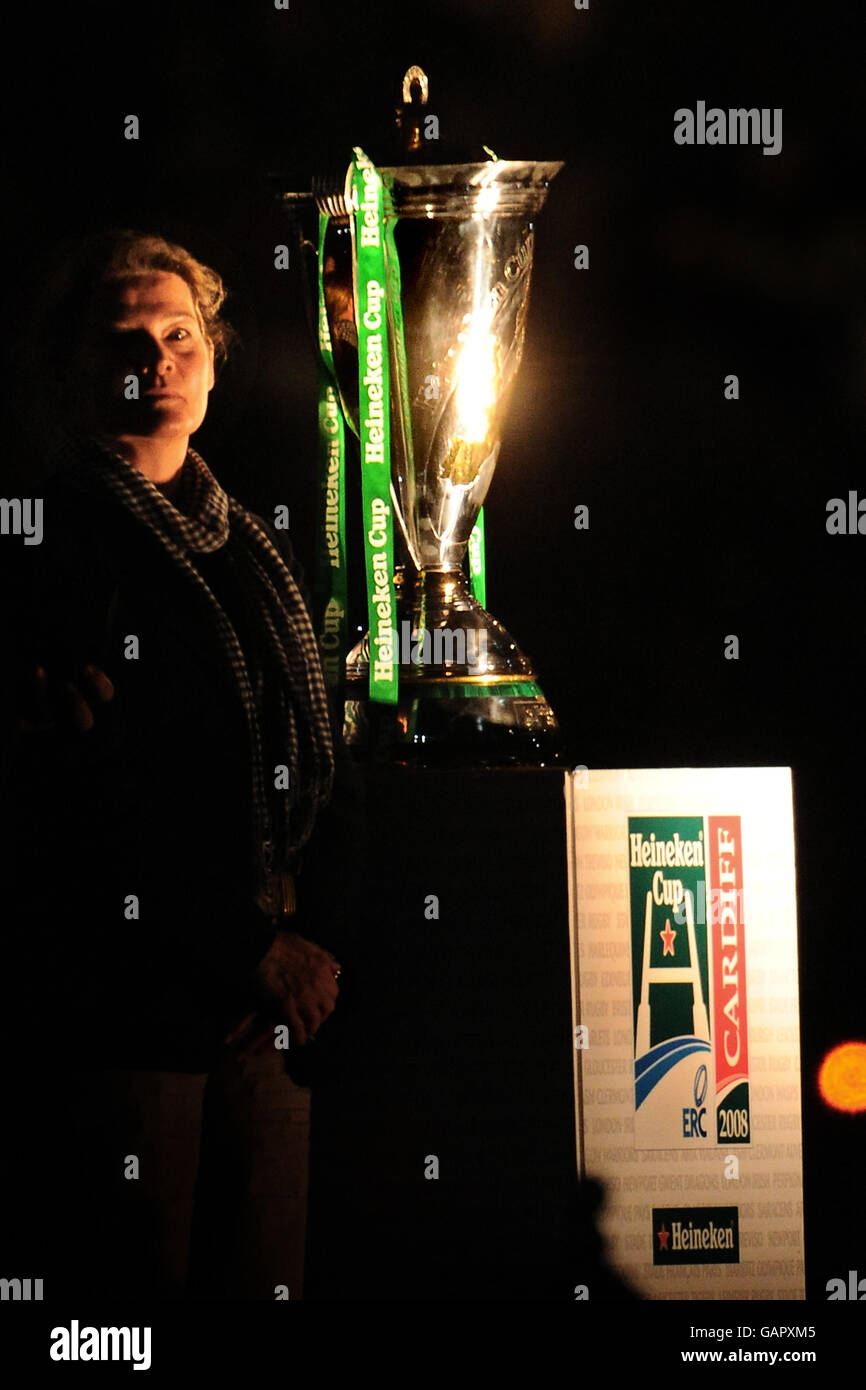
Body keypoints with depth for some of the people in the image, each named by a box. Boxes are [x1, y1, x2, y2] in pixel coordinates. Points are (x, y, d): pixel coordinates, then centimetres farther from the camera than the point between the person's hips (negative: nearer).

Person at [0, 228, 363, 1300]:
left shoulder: (256, 550, 18)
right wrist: (254, 950, -15)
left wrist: (320, 938, 1)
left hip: (268, 1006, 6)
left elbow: (320, 760, 18)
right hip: (117, 1010, -6)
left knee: (264, 1276, 9)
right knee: (131, 1277, 0)